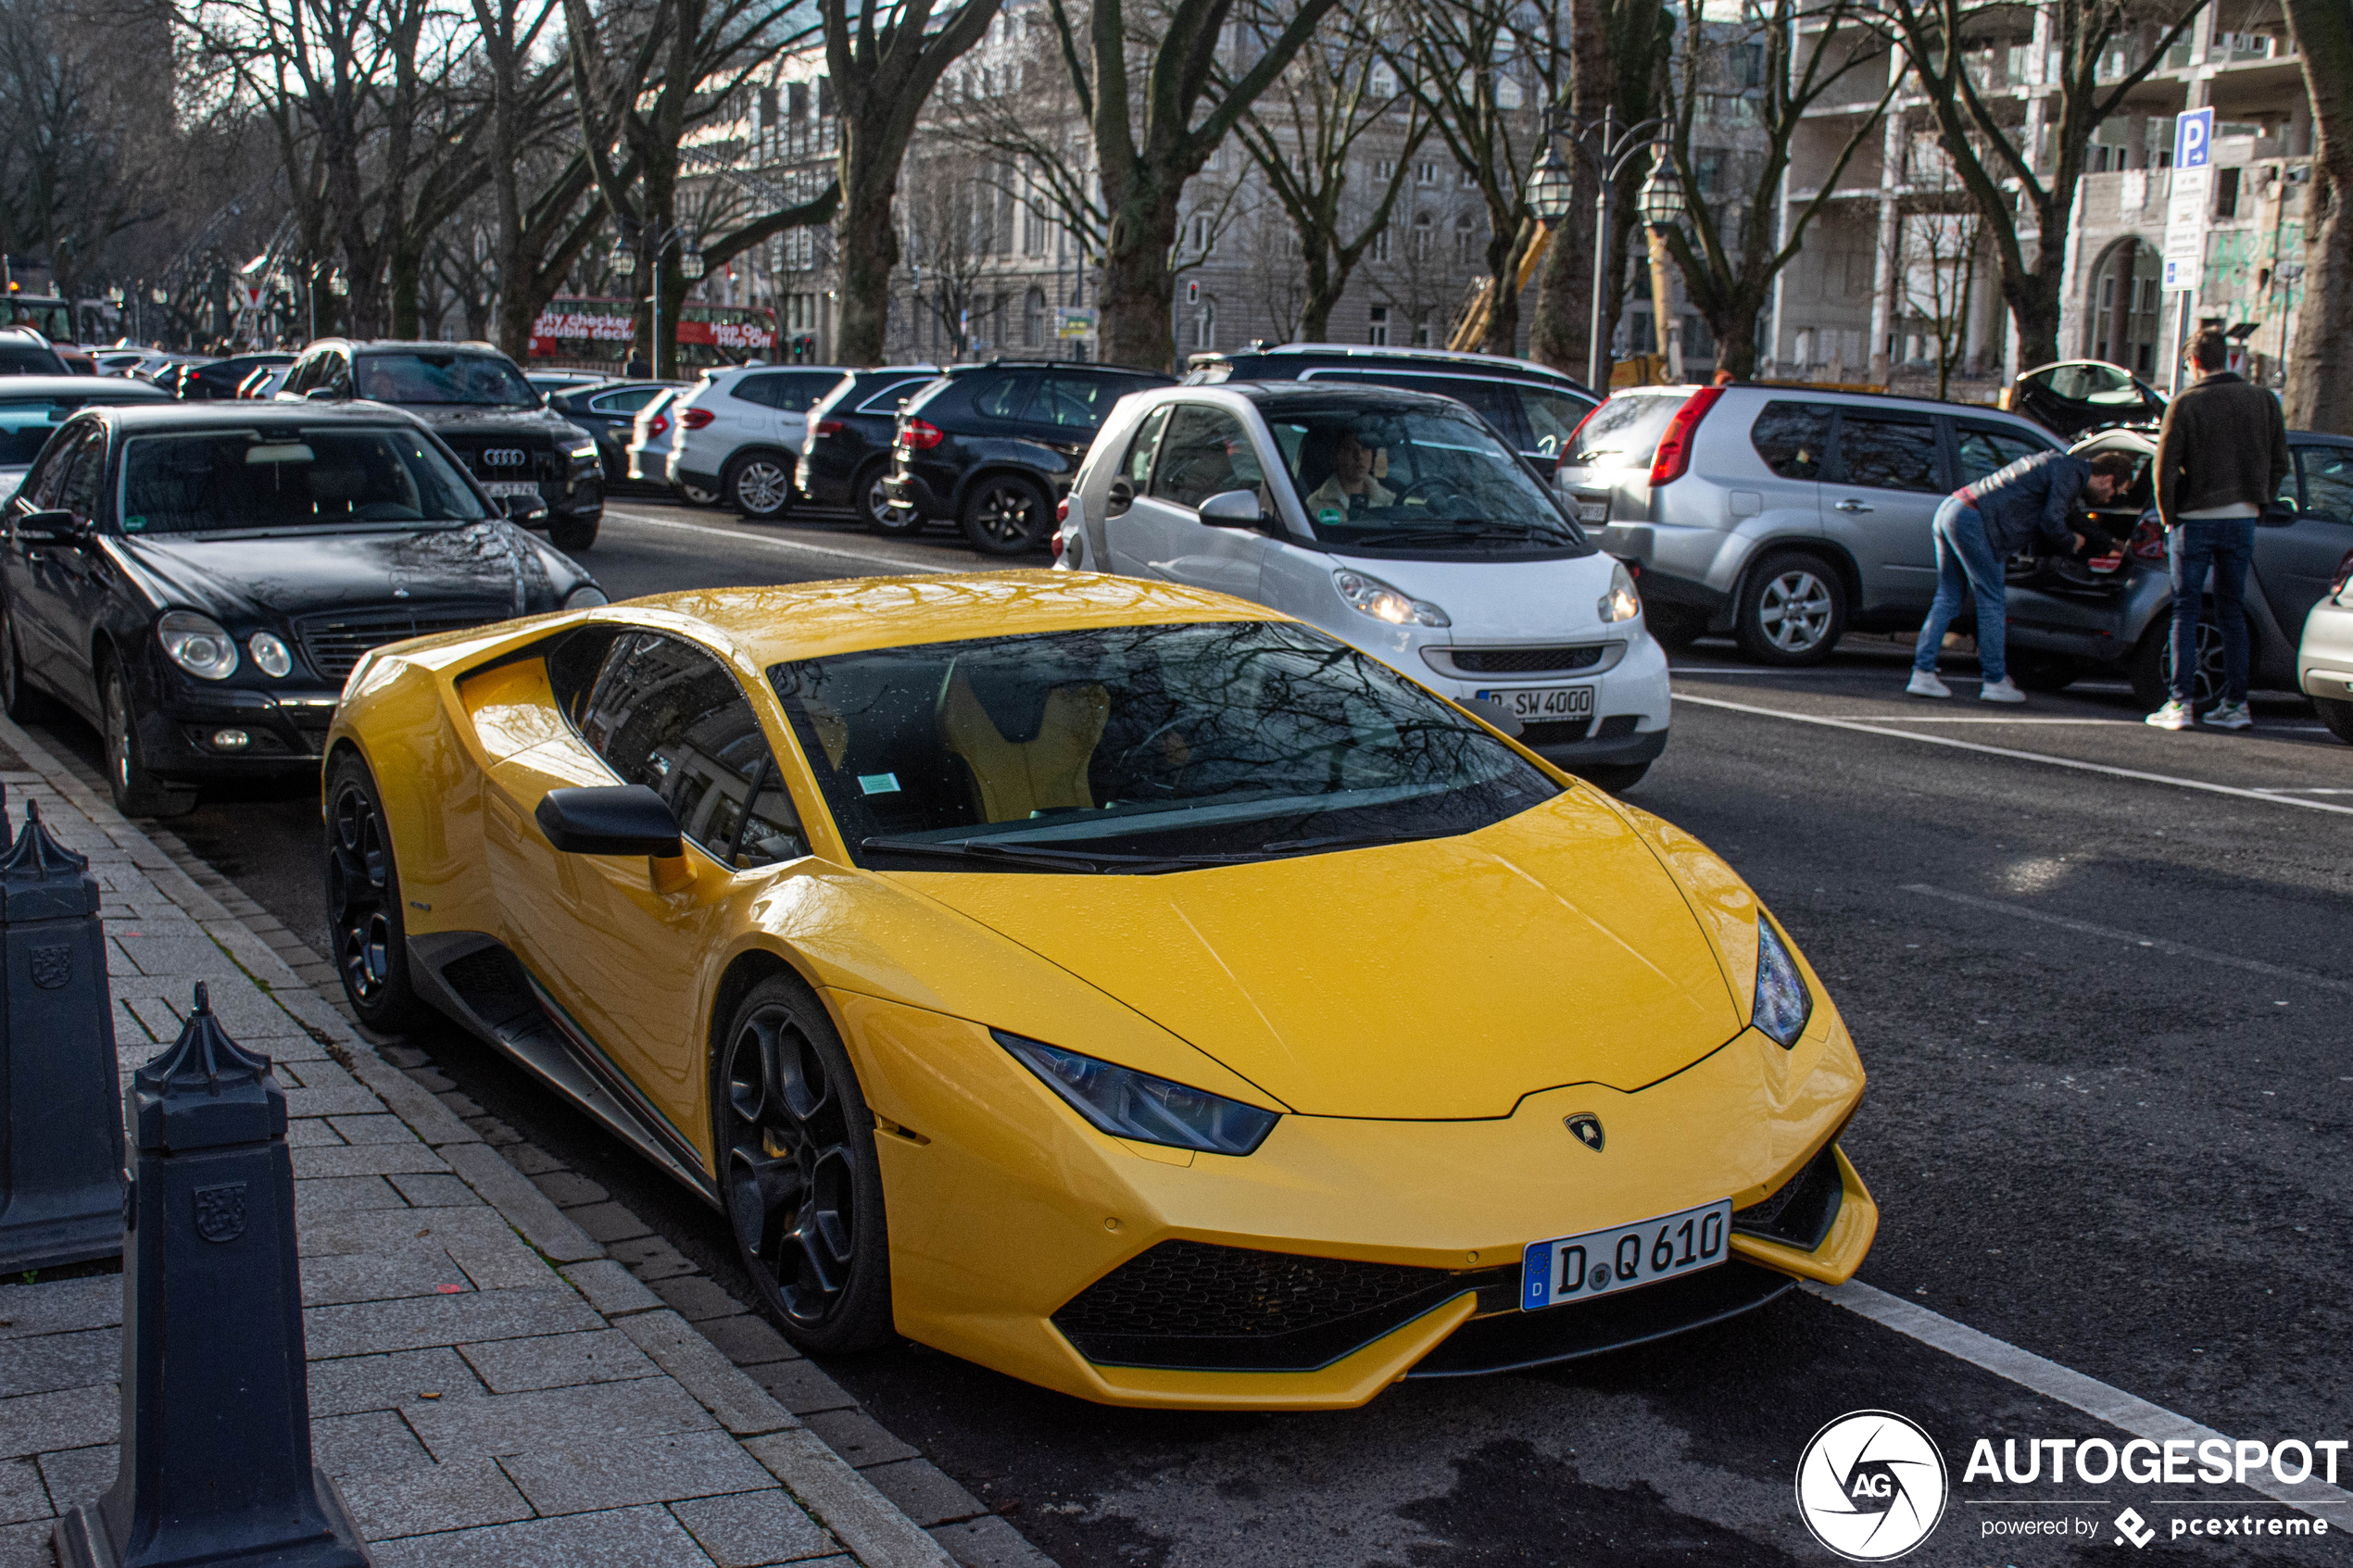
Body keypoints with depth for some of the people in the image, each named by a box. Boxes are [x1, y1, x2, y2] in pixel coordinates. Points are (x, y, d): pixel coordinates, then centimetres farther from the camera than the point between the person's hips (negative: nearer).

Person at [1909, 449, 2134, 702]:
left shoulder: (2059, 462, 25)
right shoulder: (2070, 473, -5)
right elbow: (2051, 524, -11)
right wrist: (2072, 542, 10)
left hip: (1949, 509, 10)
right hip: (1972, 521, -10)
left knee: (1948, 598, 11)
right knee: (1992, 599, -1)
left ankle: (1922, 673, 8)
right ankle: (1994, 681, 5)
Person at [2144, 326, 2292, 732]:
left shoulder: (2186, 403, -8)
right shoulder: (2263, 400, 5)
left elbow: (2165, 467, -10)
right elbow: (2280, 463, 8)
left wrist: (2169, 515, 1)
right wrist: (2255, 504, 16)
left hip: (2195, 519, -4)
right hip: (2241, 520, 4)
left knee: (2186, 611, 2)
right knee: (2232, 612, 12)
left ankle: (2182, 704, -3)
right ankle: (2235, 704, 13)